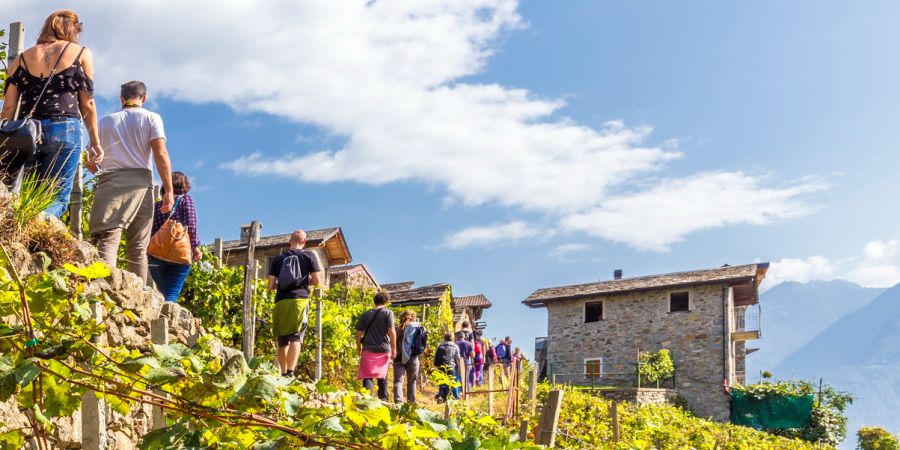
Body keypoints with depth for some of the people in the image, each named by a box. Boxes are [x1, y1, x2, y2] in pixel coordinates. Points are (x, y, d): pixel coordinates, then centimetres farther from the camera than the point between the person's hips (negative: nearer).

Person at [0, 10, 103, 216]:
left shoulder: (23, 57, 17)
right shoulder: (81, 54, 11)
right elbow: (87, 103, 8)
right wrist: (95, 142, 13)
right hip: (65, 129, -3)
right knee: (57, 199, -6)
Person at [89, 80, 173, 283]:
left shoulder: (106, 121, 18)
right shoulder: (151, 118, 11)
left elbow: (90, 161, 15)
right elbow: (160, 154, -2)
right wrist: (169, 190, -2)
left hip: (109, 181, 0)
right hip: (140, 181, 0)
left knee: (107, 240, -13)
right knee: (138, 248, 4)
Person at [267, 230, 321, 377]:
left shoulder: (278, 259, 15)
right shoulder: (309, 256, 10)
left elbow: (271, 285, 11)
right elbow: (316, 281, 6)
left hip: (281, 302, 2)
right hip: (300, 299, -2)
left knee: (282, 340, 11)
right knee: (296, 338, -8)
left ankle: (284, 374, 14)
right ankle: (290, 373, -24)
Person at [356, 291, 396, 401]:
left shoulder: (365, 315, 8)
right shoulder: (388, 313, -1)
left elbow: (358, 333, 7)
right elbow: (391, 331, -10)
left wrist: (359, 350, 16)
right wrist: (394, 349, -5)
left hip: (368, 350, 1)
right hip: (383, 350, -1)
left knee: (367, 377, 0)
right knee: (382, 377, 15)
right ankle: (383, 399, 22)